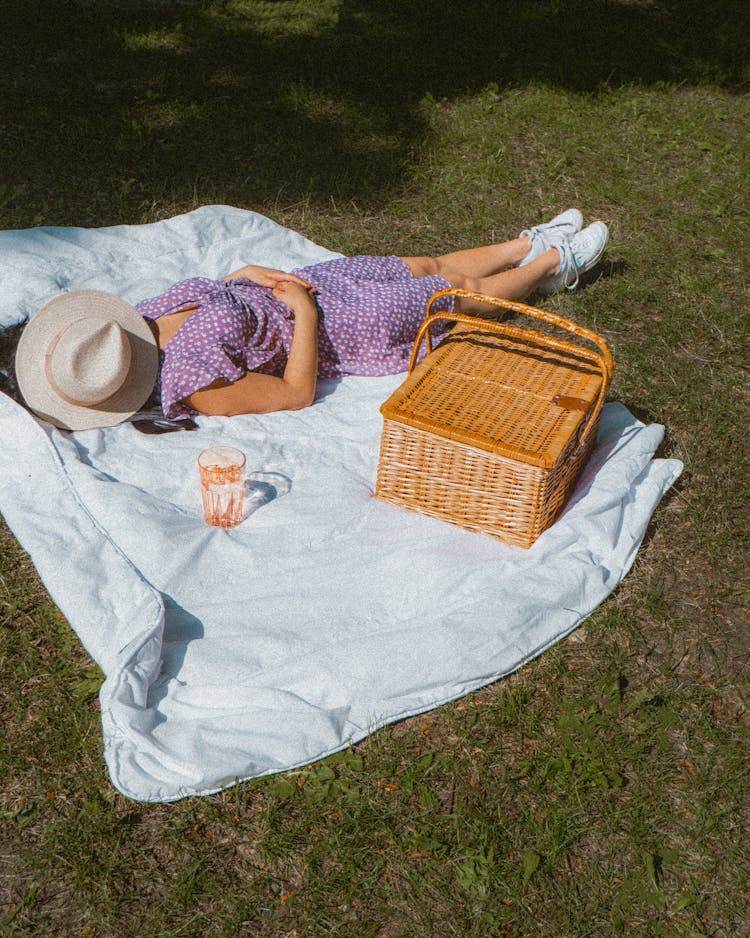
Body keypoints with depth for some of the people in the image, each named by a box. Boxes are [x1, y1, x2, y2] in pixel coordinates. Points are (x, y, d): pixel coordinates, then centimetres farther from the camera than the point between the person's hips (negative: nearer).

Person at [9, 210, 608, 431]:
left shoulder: (147, 317, -12)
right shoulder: (194, 386, -35)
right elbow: (298, 391, -26)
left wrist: (249, 274, -8)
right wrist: (303, 311, -23)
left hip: (305, 284, 7)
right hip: (343, 328, -7)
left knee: (434, 266, 23)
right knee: (467, 293, 13)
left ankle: (534, 245, 49)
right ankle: (553, 260, 41)